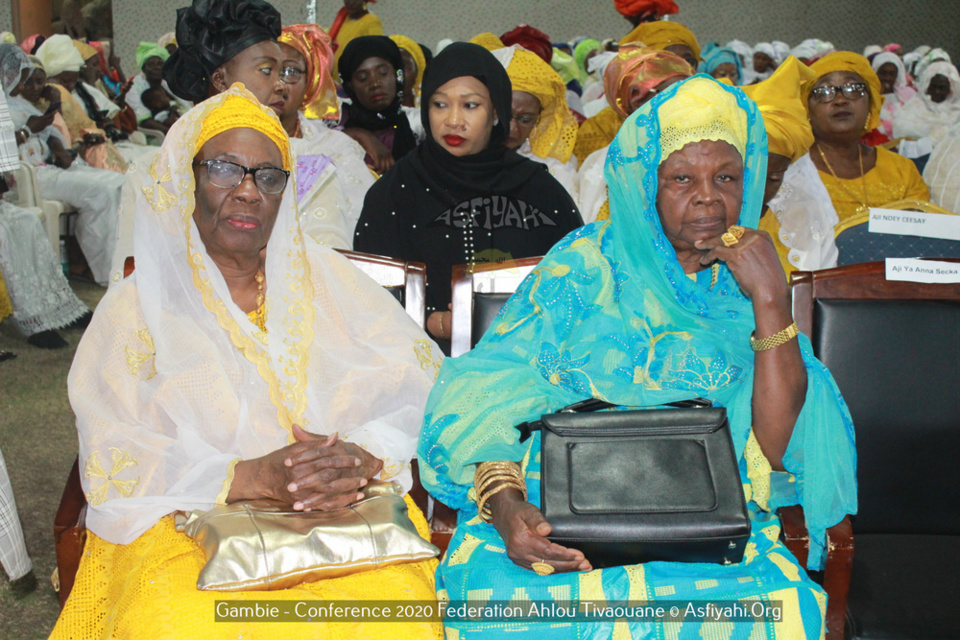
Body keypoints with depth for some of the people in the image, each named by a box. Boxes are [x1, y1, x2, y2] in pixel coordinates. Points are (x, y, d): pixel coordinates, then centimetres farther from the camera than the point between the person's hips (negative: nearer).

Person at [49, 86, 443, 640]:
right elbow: (115, 463, -3)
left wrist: (364, 455, -17)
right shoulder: (137, 304, 9)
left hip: (342, 512, 2)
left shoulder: (324, 276, 15)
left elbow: (422, 381, 4)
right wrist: (253, 477, -19)